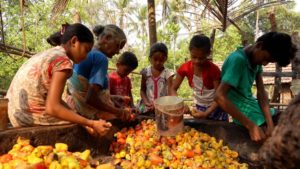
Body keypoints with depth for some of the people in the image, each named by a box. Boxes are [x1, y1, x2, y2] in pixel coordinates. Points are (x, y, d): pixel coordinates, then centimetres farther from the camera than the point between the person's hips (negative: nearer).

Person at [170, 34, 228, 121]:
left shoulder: (214, 69, -24)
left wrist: (206, 113, -33)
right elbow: (173, 89, -10)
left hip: (215, 108, -2)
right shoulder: (185, 68, -16)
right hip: (199, 109, 3)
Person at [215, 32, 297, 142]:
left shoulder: (256, 59, 0)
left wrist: (270, 124, -16)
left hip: (251, 103, 8)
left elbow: (261, 92, -4)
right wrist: (251, 126, -33)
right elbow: (220, 96, -34)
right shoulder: (238, 59, -26)